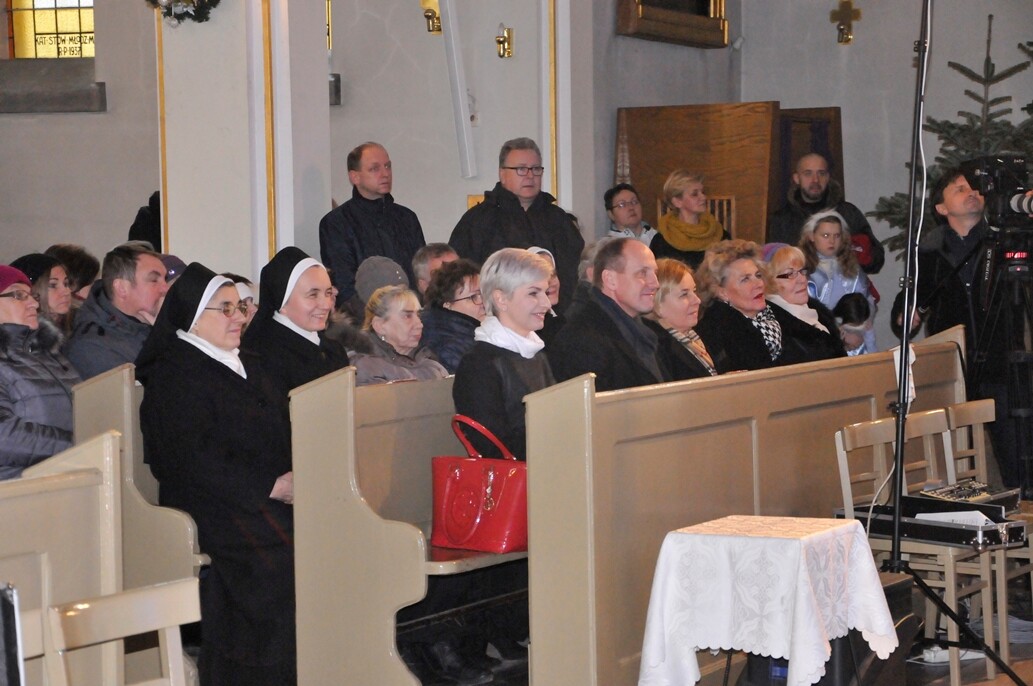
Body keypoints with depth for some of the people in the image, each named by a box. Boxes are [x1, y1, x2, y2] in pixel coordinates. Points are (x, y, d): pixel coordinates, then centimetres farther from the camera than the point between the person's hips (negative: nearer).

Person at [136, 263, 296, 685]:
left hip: (271, 498, 7)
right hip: (215, 508, -7)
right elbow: (194, 463, -12)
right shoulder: (173, 377, -2)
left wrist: (297, 477, 2)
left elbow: (282, 435, 23)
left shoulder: (246, 366, 24)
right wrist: (271, 487, -16)